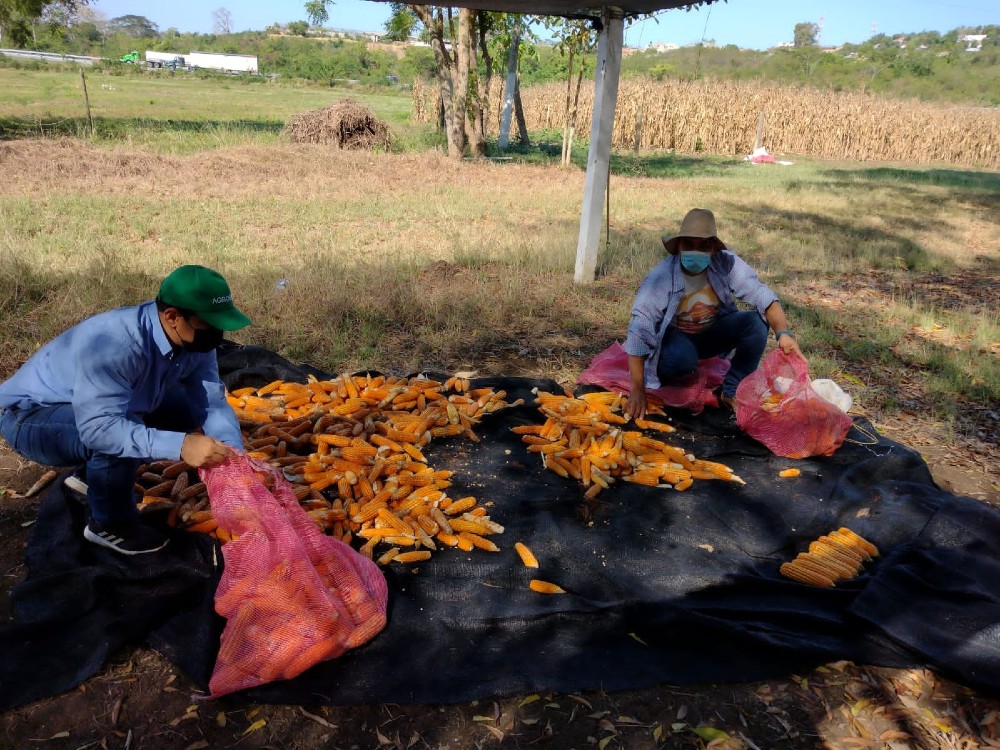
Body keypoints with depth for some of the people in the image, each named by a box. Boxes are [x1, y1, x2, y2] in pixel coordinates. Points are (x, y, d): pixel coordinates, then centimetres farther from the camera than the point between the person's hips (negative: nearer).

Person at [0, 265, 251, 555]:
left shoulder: (195, 340, -15)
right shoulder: (113, 343, -37)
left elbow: (211, 402, -16)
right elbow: (98, 427, -43)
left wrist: (235, 458, -32)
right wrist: (179, 446, -52)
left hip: (101, 412, 7)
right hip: (30, 416, -7)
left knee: (185, 407, -2)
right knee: (116, 435, -34)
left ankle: (96, 474, 16)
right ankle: (109, 524, -5)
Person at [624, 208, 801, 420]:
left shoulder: (726, 264, -20)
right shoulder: (660, 278, -28)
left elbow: (763, 296, -22)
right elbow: (639, 332, -30)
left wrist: (784, 333, -41)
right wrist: (637, 390, -32)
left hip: (712, 331, 4)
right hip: (675, 336, -3)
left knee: (756, 323, -22)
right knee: (681, 358, -37)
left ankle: (732, 392, -5)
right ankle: (673, 375, 3)